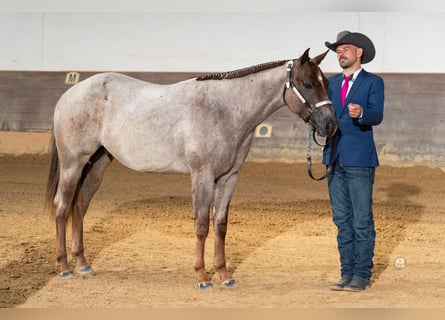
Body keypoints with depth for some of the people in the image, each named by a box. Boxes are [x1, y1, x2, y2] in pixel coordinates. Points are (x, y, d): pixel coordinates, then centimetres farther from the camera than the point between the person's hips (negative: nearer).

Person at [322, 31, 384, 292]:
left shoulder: (373, 82, -1)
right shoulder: (332, 82, 17)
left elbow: (377, 115, -14)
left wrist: (361, 113, -34)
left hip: (359, 159, -6)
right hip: (335, 158, 6)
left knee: (362, 220, -3)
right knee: (342, 220, 10)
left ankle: (362, 275, 2)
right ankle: (347, 273, 16)